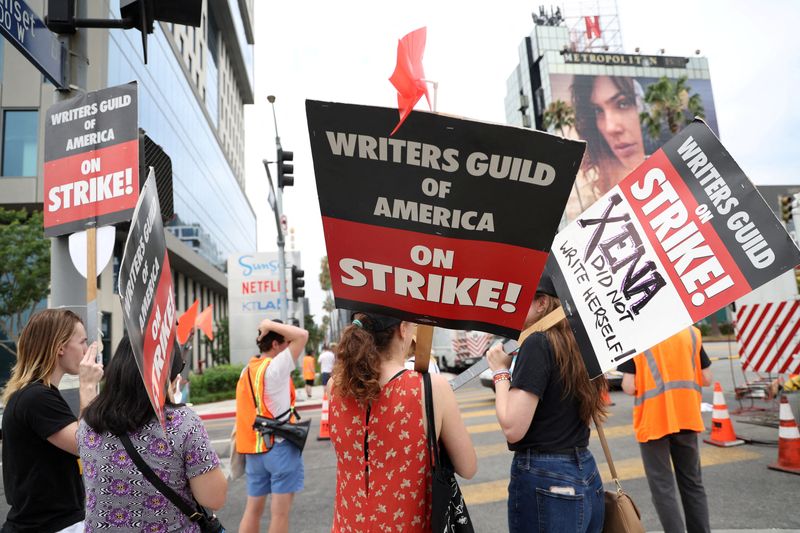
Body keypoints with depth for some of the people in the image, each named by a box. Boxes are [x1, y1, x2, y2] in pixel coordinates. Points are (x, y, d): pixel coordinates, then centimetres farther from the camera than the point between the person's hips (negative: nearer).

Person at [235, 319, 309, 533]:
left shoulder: (248, 371, 9)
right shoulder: (275, 367, -14)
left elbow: (246, 412, 13)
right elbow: (302, 335, -21)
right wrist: (269, 324, -12)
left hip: (254, 448, 8)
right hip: (280, 446, -8)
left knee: (253, 509, 15)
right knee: (280, 511, 2)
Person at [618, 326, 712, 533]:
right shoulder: (691, 332, 1)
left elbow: (629, 387, -12)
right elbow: (706, 379, 4)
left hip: (653, 422, -4)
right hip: (686, 419, 4)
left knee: (662, 488, 6)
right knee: (693, 483, 20)